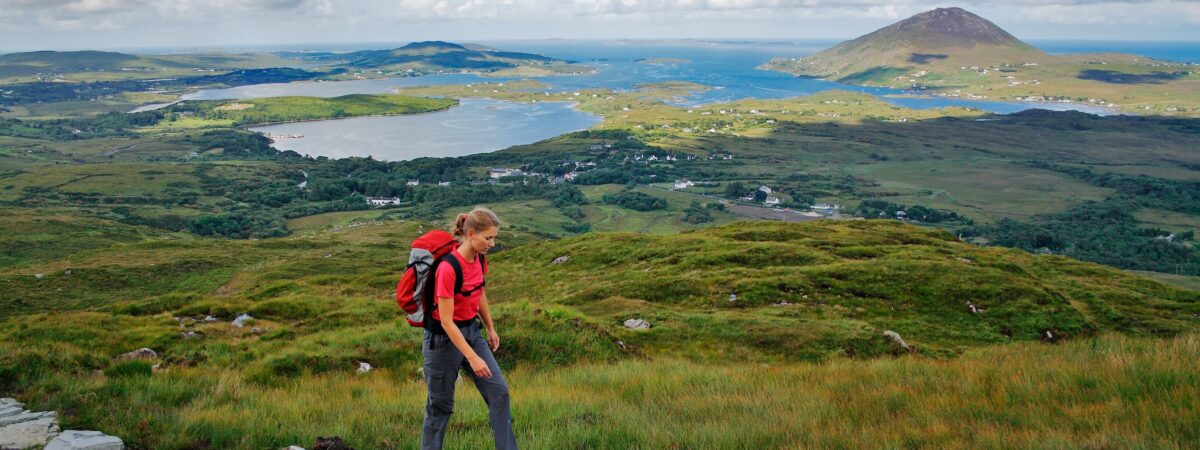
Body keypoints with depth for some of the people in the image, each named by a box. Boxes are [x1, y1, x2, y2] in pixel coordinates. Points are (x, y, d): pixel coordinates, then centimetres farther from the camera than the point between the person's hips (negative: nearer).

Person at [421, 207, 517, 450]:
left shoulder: (480, 260, -3)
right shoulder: (448, 268, -27)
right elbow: (446, 321, -26)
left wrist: (491, 328, 23)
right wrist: (472, 358, -27)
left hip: (472, 331, 7)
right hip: (445, 338, -7)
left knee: (499, 391, 2)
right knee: (441, 403, 7)